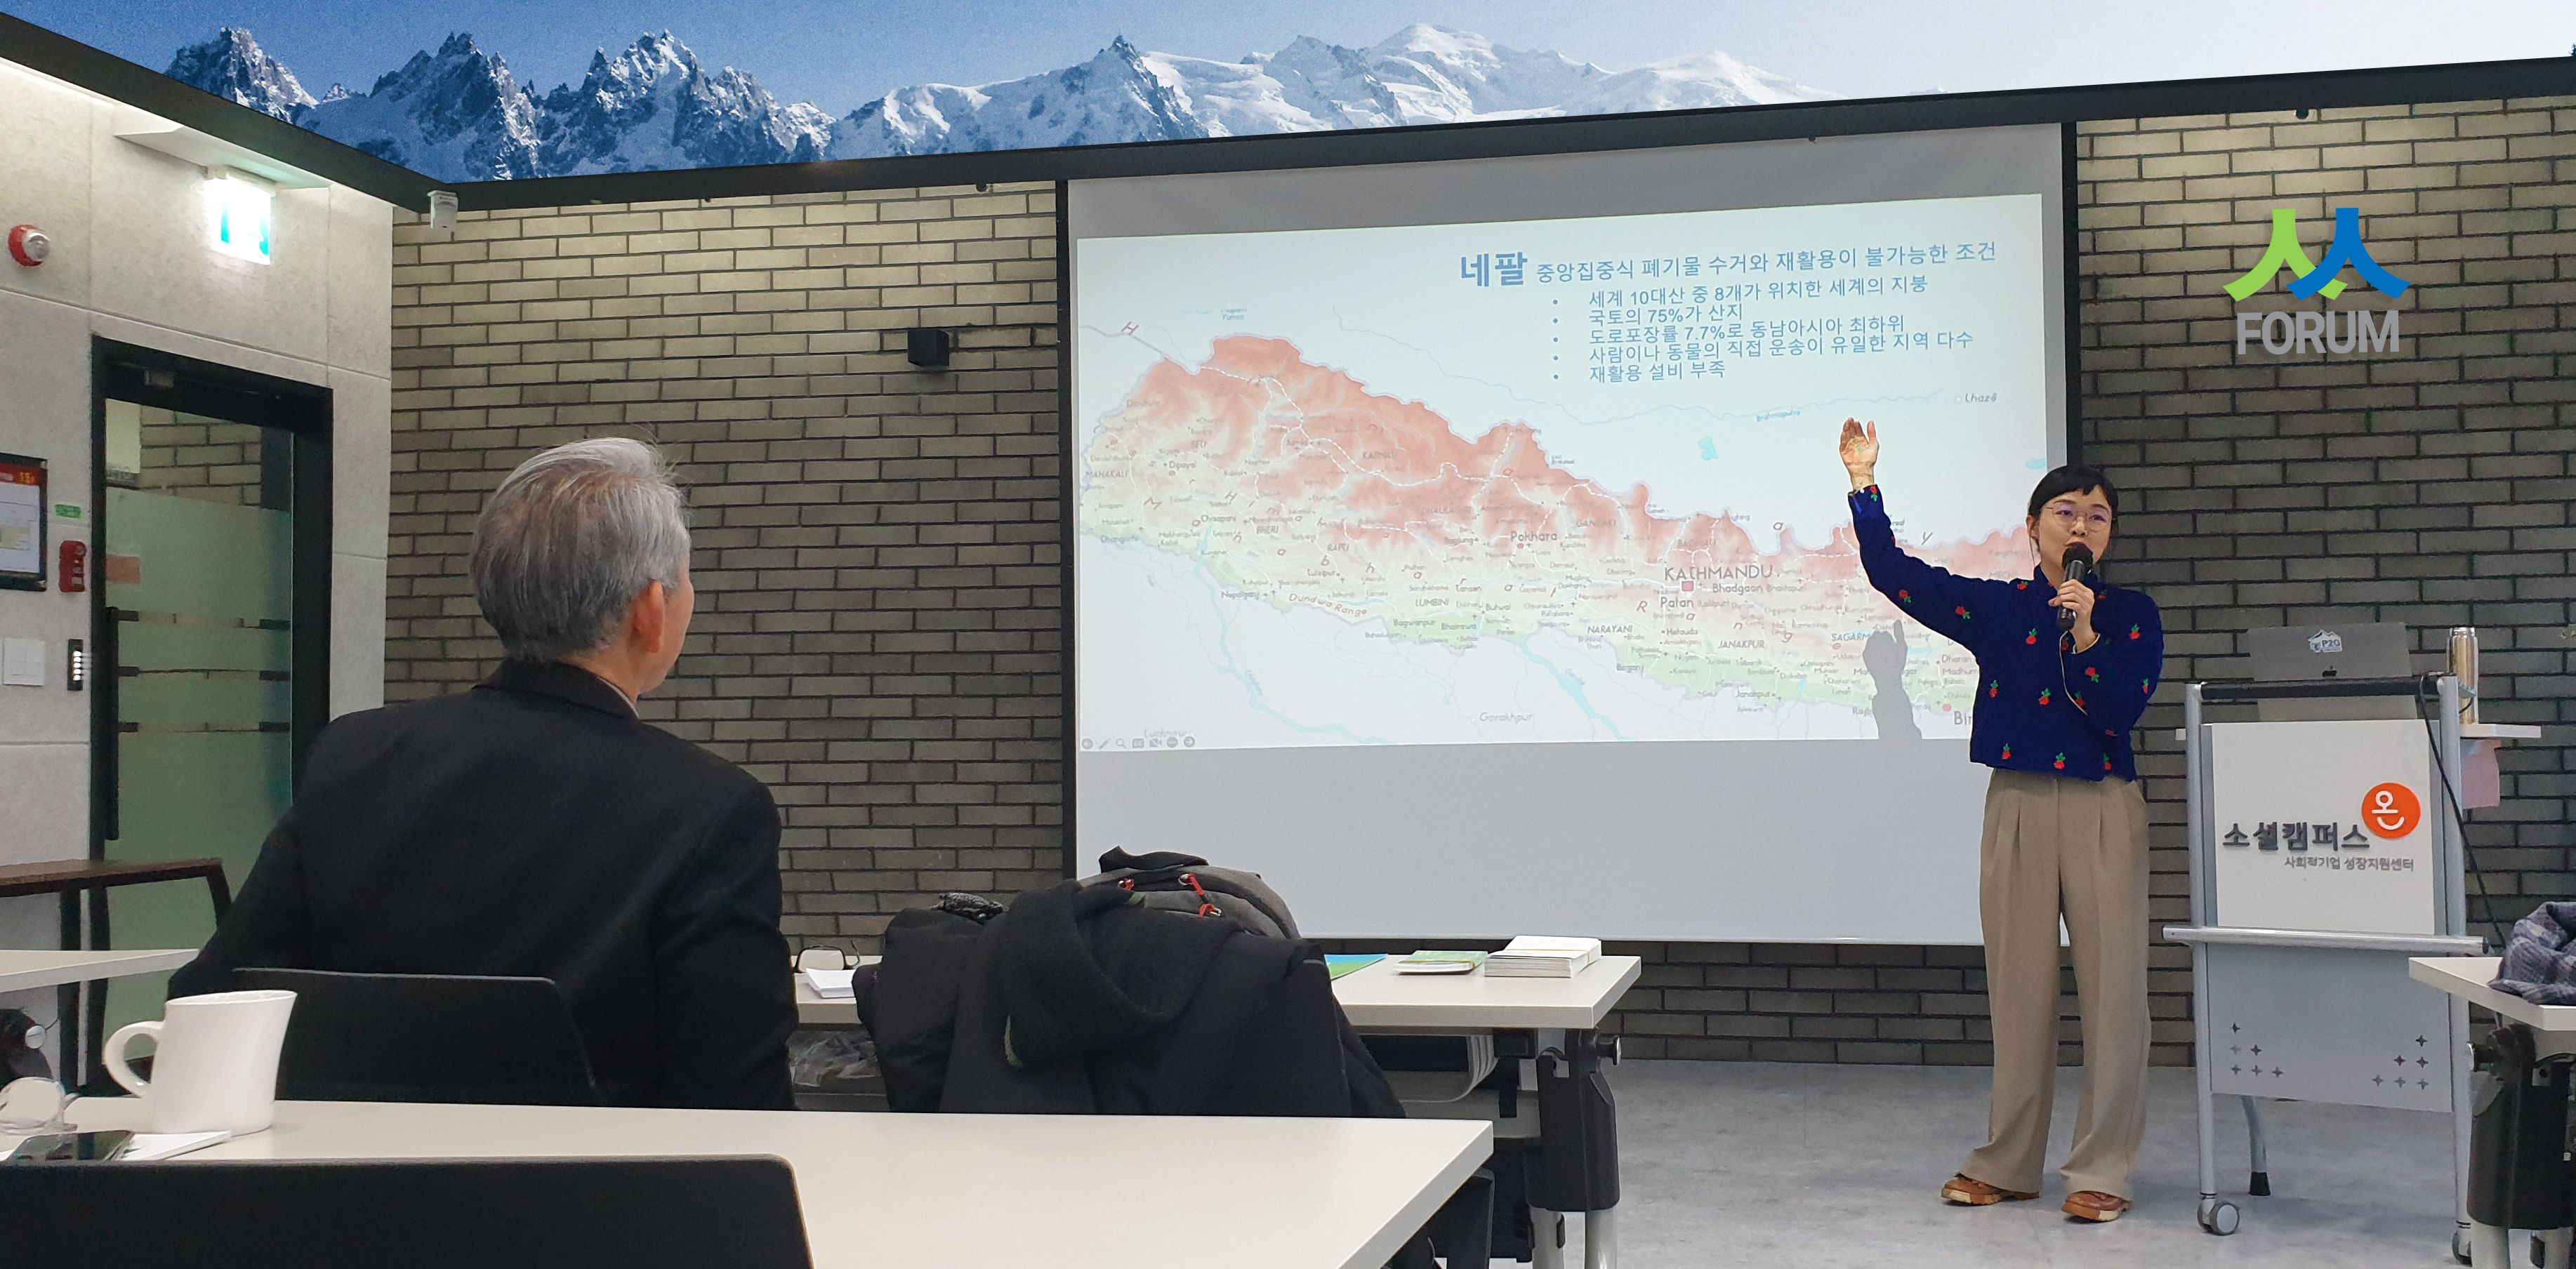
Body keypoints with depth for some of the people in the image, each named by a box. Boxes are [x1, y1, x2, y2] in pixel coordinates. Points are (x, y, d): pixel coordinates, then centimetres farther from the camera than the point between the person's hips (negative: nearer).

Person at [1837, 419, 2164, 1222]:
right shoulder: (1997, 607, 6)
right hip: (2018, 806, 2)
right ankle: (2007, 1164, 16)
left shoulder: (2131, 615, 3)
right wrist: (1865, 485, 1)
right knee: (2018, 987, 7)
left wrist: (2084, 635, -18)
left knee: (2112, 987, -4)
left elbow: (2120, 712, -9)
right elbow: (1893, 573, 5)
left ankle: (2101, 1170, 4)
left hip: (2103, 809, -1)